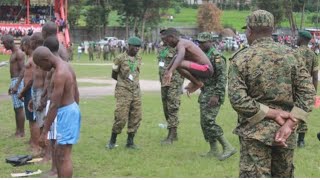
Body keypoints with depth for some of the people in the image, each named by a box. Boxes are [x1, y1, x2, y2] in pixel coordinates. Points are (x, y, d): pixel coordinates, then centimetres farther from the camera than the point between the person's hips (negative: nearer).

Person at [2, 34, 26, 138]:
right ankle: (18, 131, 18)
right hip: (13, 81, 10)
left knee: (19, 108, -7)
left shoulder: (19, 53, -14)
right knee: (16, 107, 12)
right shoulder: (13, 53, 17)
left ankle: (21, 132, -3)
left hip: (18, 81, -10)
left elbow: (22, 70, -19)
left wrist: (16, 85, -24)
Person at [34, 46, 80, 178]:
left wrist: (44, 132, -23)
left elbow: (54, 106, -25)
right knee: (59, 152, 19)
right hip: (71, 109, 10)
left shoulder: (59, 74, -24)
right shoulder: (66, 66, 7)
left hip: (66, 112, -10)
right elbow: (76, 92, 16)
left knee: (64, 156, -6)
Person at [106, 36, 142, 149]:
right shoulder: (120, 58, -7)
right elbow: (114, 75, 3)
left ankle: (130, 142, 11)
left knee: (136, 117, 1)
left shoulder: (138, 59, 9)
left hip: (136, 91, 5)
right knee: (121, 118, -8)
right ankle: (112, 141, 8)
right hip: (123, 92, -5)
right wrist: (124, 81, 10)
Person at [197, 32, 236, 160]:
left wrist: (216, 95, -26)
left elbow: (222, 78, -21)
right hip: (204, 94, 10)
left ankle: (228, 147, -9)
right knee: (204, 122, 10)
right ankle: (214, 151, 17)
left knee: (209, 121, -15)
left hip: (213, 94, -10)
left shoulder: (216, 57, -15)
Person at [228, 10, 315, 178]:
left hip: (255, 131, -4)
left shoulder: (241, 59, -7)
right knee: (284, 175, 17)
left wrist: (272, 114, -11)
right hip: (285, 132, 4)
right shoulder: (291, 55, 3)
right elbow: (307, 92, -4)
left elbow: (237, 99, -16)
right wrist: (290, 124, -11)